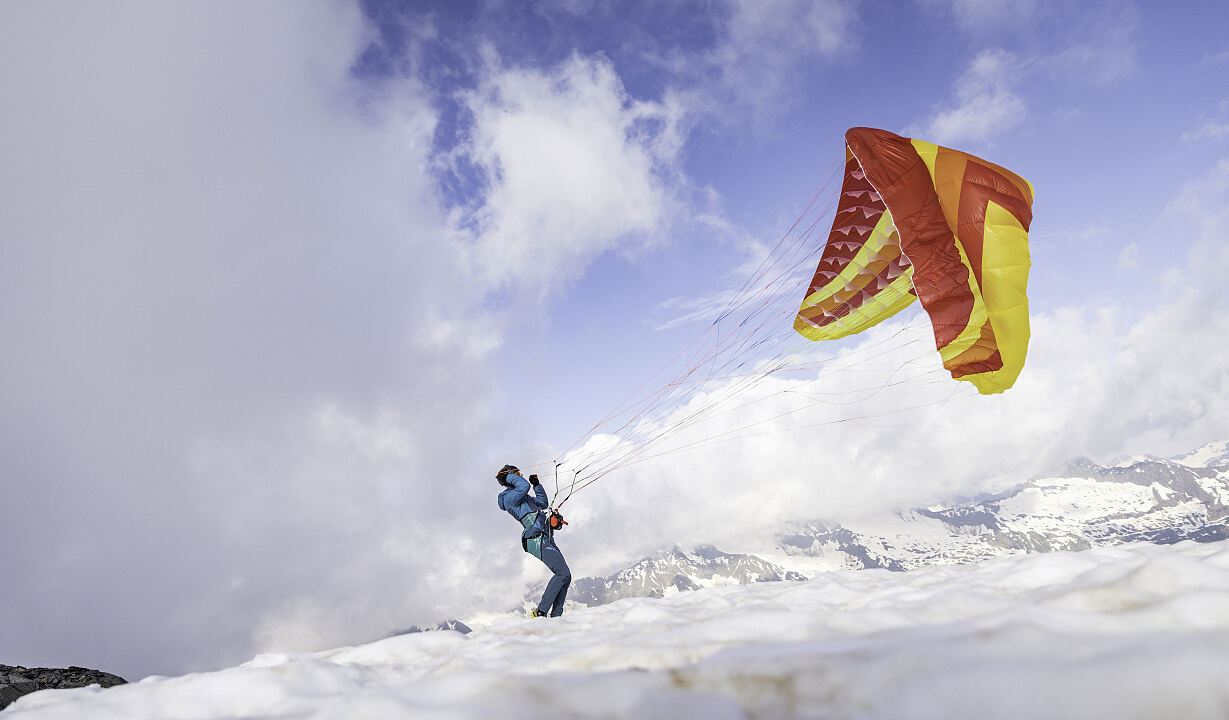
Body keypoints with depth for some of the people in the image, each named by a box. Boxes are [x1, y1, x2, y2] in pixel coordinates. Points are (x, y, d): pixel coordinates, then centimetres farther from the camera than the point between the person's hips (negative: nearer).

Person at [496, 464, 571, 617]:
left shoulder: (523, 497, 27)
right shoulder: (509, 497, -3)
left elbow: (543, 504, 36)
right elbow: (524, 486, -21)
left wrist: (537, 485, 27)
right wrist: (508, 476, -5)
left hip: (546, 540, 10)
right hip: (537, 540, -10)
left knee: (566, 576, 3)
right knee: (563, 573, -20)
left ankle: (556, 615, 3)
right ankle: (541, 612, -18)